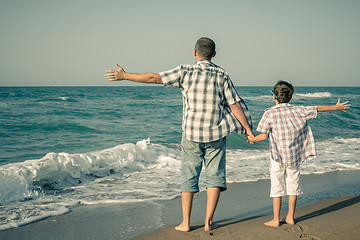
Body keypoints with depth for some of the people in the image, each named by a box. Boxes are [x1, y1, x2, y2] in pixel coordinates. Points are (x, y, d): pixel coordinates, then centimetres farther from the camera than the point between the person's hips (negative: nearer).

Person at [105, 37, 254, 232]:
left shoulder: (185, 72, -5)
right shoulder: (221, 75, -1)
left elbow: (154, 78, -7)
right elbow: (235, 106, -2)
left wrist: (125, 75, 1)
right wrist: (248, 130, 7)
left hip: (192, 134, 0)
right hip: (216, 135, 1)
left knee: (189, 177, 9)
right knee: (214, 176, 9)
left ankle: (185, 223, 12)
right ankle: (208, 221, 8)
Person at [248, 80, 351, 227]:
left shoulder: (270, 113, -10)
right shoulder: (297, 111, 0)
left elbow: (264, 136, -12)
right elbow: (317, 109, 11)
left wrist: (252, 139, 9)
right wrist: (336, 107, 24)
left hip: (278, 156, -3)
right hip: (295, 155, 3)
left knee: (277, 187, 5)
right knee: (293, 186, 14)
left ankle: (276, 219, 8)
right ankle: (290, 217, 20)